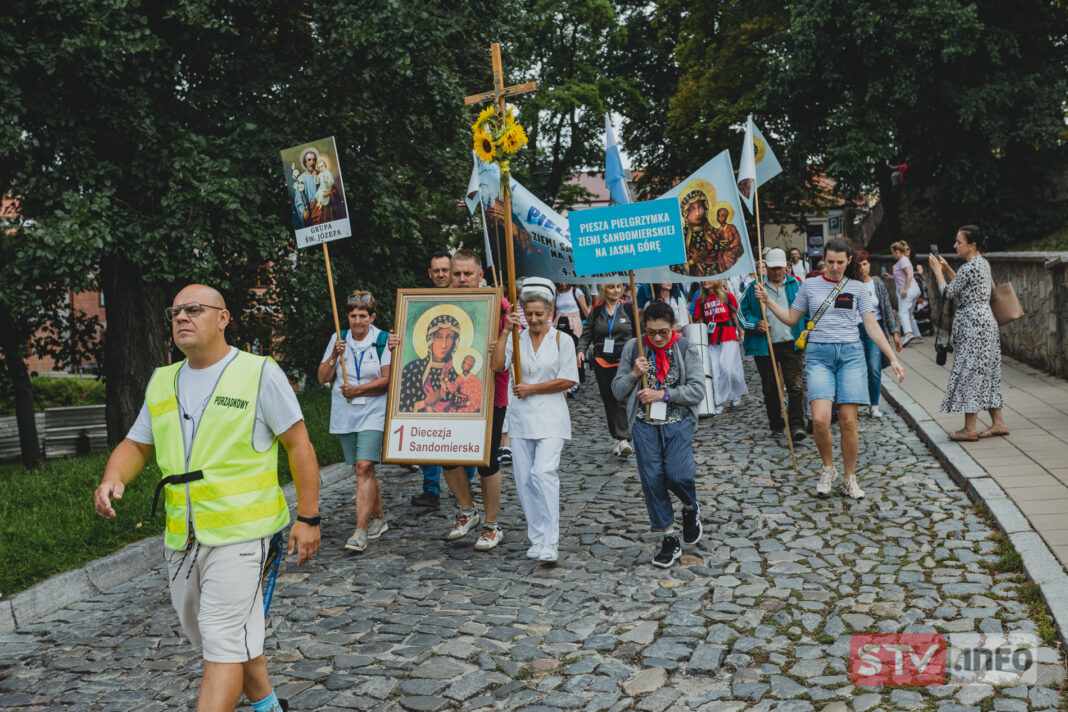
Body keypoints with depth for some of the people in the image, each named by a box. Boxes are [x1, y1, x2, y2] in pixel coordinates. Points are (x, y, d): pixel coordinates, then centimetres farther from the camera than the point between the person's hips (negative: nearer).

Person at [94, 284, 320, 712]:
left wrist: (307, 519, -8)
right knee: (221, 634, 18)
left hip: (239, 531, -6)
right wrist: (113, 478, -5)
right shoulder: (162, 382, 13)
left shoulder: (259, 373, -5)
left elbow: (299, 445, -5)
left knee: (223, 640, -9)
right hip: (182, 537, 7)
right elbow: (136, 445, 18)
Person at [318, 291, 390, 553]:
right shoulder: (338, 339, 8)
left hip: (373, 413, -4)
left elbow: (387, 379, -7)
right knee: (361, 469, 10)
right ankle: (378, 519, 27)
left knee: (364, 467, -16)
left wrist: (358, 390, -15)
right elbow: (323, 378, 5)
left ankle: (360, 531, -16)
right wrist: (334, 355, -10)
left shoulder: (383, 340, -2)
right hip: (344, 415, 4)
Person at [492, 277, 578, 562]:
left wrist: (532, 388, -6)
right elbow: (497, 365, -8)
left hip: (550, 416, -3)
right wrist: (505, 331, -12)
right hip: (521, 418, 3)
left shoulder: (562, 340, 1)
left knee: (543, 472, -18)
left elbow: (568, 380, -4)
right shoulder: (515, 339, 7)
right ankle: (537, 540, 17)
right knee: (524, 479, 4)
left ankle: (550, 542, -12)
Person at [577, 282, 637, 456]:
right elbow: (586, 335, 11)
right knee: (609, 401, 8)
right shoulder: (596, 312, 8)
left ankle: (624, 438, -16)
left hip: (624, 361, -3)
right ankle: (617, 438, 18)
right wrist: (581, 351, -6)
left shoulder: (629, 309, 3)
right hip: (601, 362, 3)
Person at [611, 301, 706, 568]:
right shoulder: (633, 348, 4)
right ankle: (670, 539, 12)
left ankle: (691, 509, 21)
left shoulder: (687, 348, 0)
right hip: (645, 424, 2)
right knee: (652, 479, -1)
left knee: (678, 474, -15)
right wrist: (634, 374, -12)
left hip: (678, 422, -2)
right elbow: (618, 391, 7)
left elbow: (697, 390, -6)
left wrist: (663, 395, -14)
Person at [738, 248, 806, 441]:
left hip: (791, 345, -1)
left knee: (795, 386, -10)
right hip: (764, 346, 1)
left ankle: (797, 425, -8)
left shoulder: (796, 285, 7)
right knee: (770, 389, 9)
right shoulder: (755, 287, 6)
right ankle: (776, 425, 22)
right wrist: (755, 324, -9)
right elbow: (742, 311, 9)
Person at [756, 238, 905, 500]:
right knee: (820, 419, -15)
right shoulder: (810, 285, 9)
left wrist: (893, 358, 1)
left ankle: (850, 478, 14)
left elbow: (872, 327, 7)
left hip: (851, 353, 0)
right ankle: (828, 469, 11)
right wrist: (767, 301, 3)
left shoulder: (858, 289, 8)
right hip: (819, 355, 0)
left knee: (848, 421, -4)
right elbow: (791, 319, 15)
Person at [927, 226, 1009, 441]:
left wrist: (937, 270, -1)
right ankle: (998, 423, 17)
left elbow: (948, 292, -12)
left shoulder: (970, 267, -17)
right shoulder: (983, 263, 13)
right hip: (985, 322, 10)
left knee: (970, 373, -4)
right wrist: (947, 269, 18)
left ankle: (969, 429, 0)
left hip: (973, 324, -10)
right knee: (985, 374, 13)